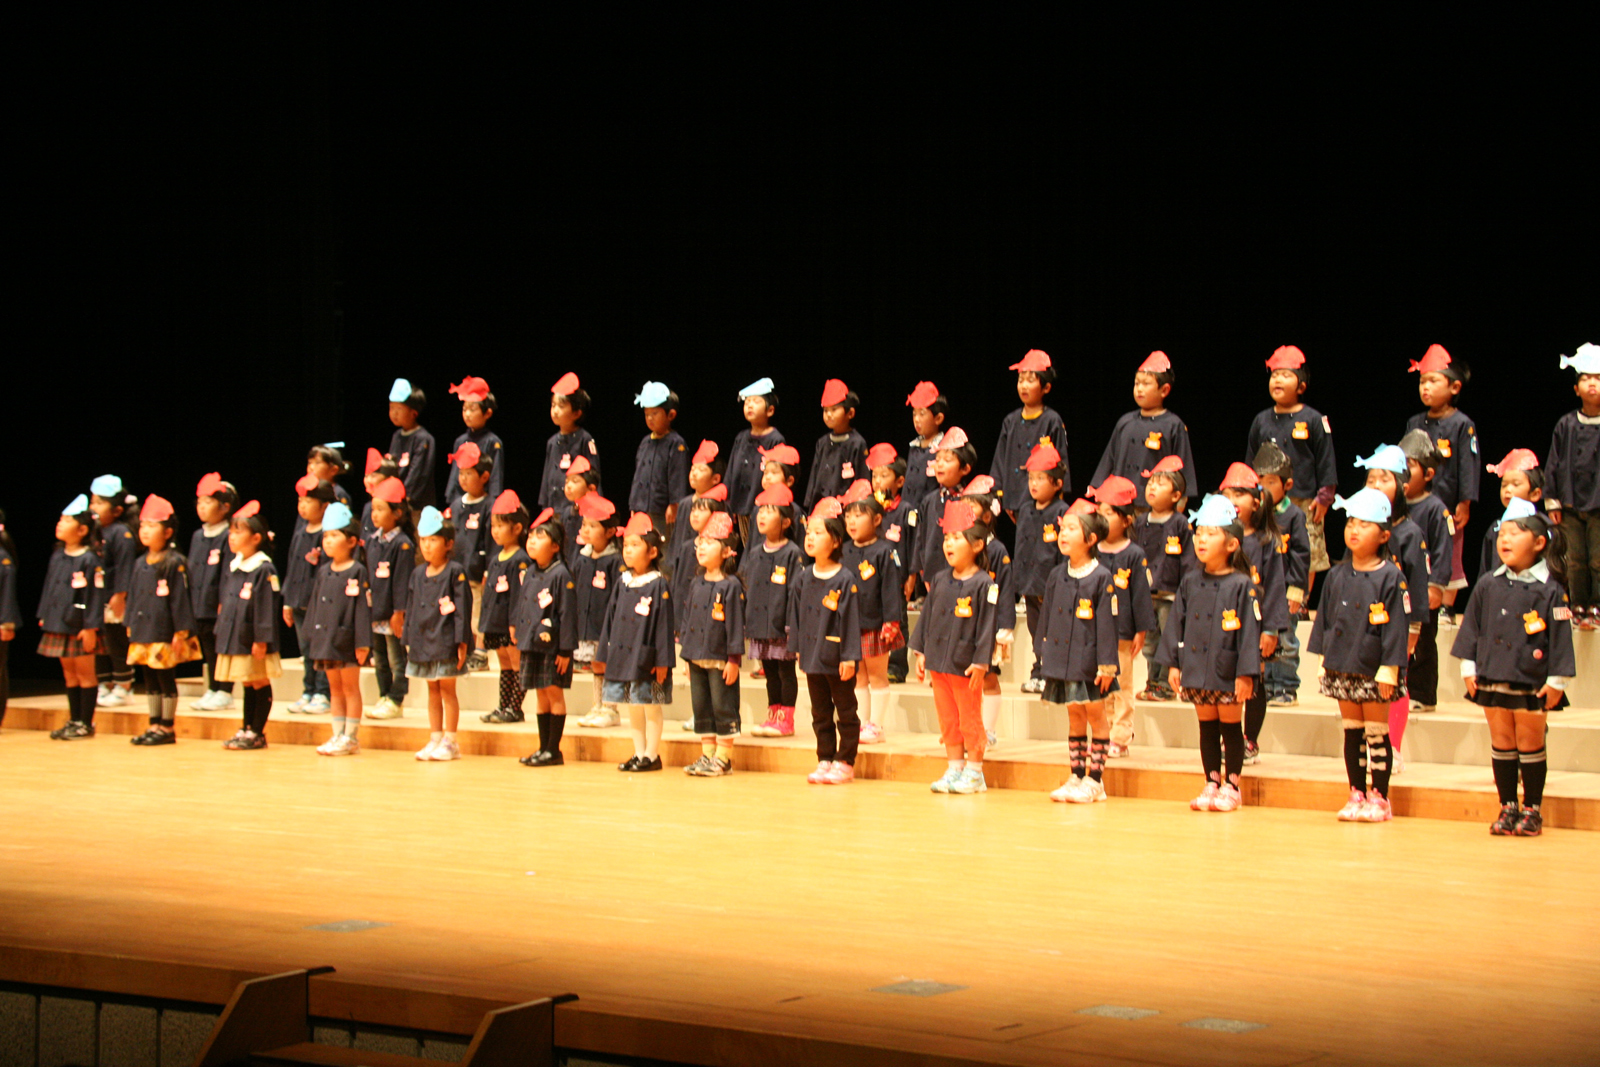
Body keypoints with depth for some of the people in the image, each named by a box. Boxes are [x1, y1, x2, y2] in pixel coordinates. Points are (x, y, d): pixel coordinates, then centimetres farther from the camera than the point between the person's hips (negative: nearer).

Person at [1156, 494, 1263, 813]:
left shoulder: (1242, 586, -9)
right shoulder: (1190, 583, 7)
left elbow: (1249, 632, -11)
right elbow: (1176, 624, 10)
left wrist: (1246, 673, -15)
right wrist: (1173, 663, 5)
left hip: (1227, 673, -5)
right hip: (1196, 669, 5)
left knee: (1230, 727, 5)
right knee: (1207, 727, 12)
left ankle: (1231, 786, 14)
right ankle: (1211, 783, 20)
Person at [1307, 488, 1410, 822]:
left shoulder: (1391, 577, -8)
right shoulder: (1337, 576, 7)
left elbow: (1395, 627, -10)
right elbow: (1324, 619, 12)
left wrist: (1389, 671, -14)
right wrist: (1322, 661, 8)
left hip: (1373, 670, -5)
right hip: (1342, 667, 5)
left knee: (1377, 733, 2)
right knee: (1352, 732, 11)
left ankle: (1379, 798, 9)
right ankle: (1356, 795, 18)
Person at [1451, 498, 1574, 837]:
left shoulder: (1549, 590, -7)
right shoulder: (1488, 586, 5)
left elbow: (1560, 638, -6)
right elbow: (1472, 627, 11)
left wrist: (1557, 681, -8)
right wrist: (1468, 668, 7)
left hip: (1532, 682, -4)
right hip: (1492, 678, 4)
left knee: (1530, 744, 4)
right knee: (1502, 743, 9)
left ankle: (1532, 810, 13)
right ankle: (1507, 808, 18)